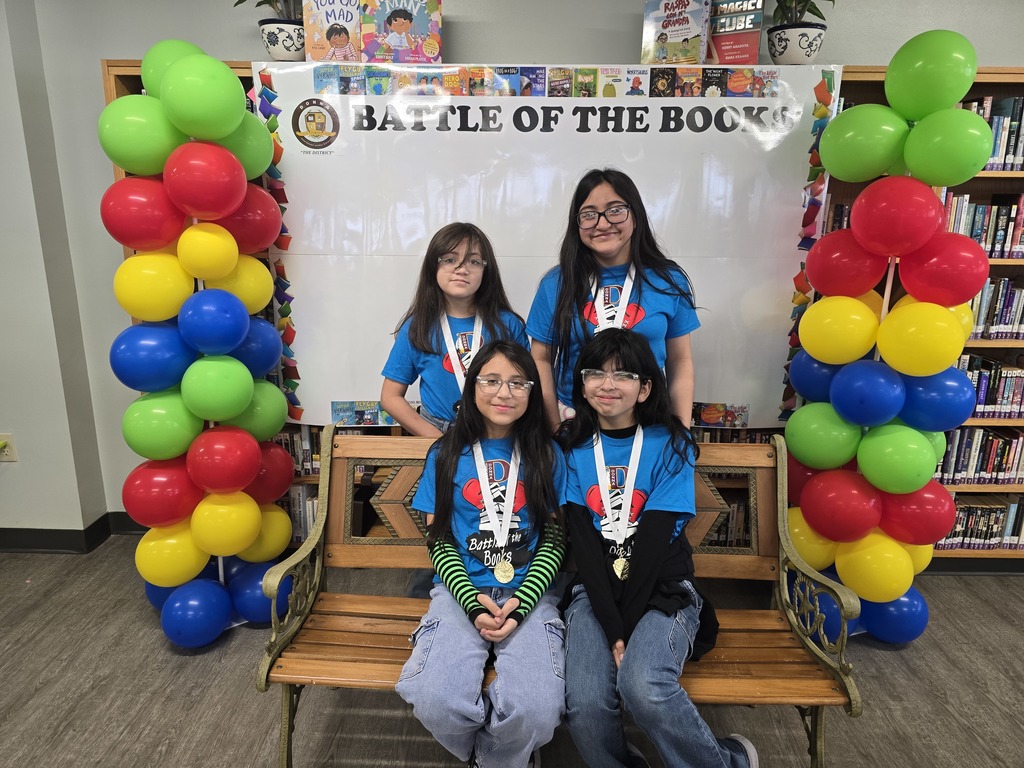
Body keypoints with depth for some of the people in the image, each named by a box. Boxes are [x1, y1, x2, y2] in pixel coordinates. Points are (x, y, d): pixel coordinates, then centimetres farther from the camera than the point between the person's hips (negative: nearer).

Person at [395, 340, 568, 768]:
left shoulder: (547, 455, 5)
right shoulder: (446, 455, 6)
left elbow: (555, 539, 3)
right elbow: (438, 540, 4)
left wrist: (521, 603, -12)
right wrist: (472, 601, -12)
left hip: (530, 593, 0)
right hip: (461, 592, 1)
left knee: (536, 709, -26)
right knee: (435, 702, -26)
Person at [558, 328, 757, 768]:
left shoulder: (670, 446, -1)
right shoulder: (573, 448, 3)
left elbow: (653, 540, -9)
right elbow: (582, 542, -4)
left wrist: (626, 625, -14)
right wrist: (611, 627, -14)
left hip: (661, 589, -1)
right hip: (595, 592, 2)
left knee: (643, 687, -29)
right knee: (585, 707, -24)